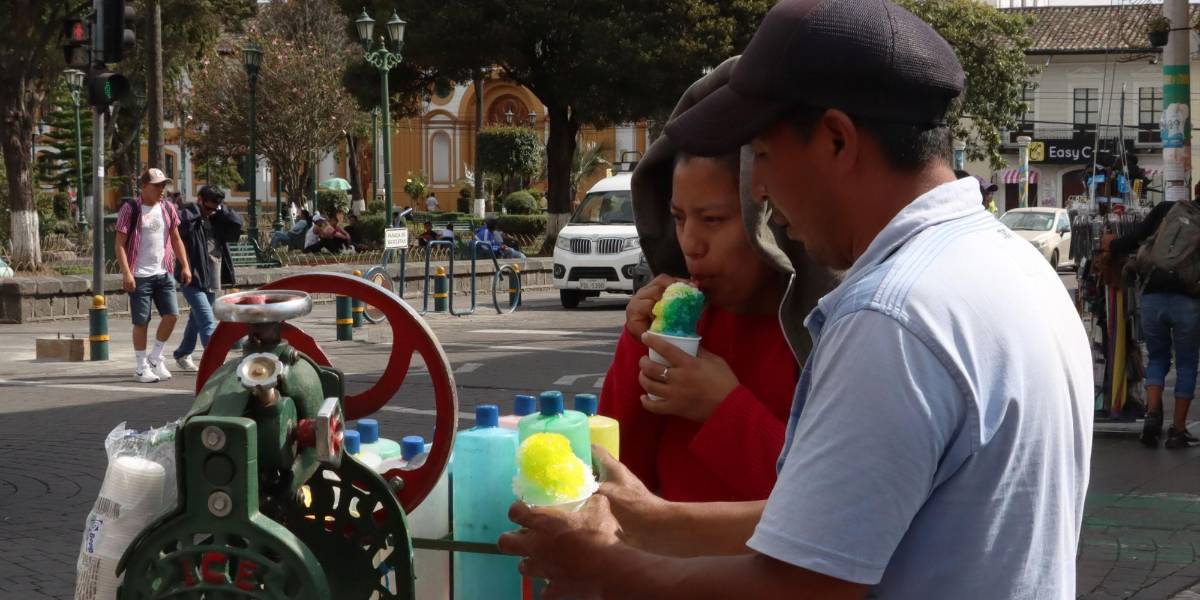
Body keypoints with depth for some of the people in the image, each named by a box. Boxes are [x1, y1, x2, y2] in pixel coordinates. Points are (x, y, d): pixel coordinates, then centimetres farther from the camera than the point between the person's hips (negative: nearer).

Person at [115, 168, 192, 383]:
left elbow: (176, 239, 17)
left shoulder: (168, 209, 11)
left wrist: (185, 266, 7)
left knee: (171, 315, -4)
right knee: (141, 321, -1)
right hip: (139, 276, -5)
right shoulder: (130, 210, -5)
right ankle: (141, 368, 10)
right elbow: (120, 244, -7)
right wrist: (126, 273, -16)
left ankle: (155, 358, 15)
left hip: (163, 273, 5)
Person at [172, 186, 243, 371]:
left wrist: (220, 209, -4)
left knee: (197, 319, 20)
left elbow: (237, 224, -1)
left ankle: (183, 354, 36)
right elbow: (181, 223, -31)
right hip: (193, 279, -7)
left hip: (213, 279, 7)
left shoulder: (217, 220, 11)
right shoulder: (189, 217, -9)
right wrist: (196, 209, -17)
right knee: (207, 321, -17)